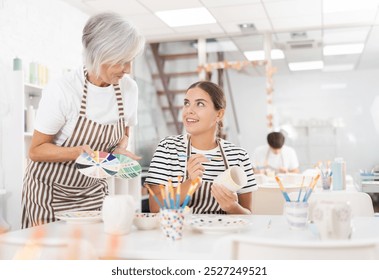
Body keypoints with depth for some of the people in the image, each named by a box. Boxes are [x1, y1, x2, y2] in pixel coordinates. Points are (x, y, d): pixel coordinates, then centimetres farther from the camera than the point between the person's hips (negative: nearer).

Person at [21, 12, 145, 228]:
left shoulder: (129, 88, -8)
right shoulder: (62, 91, -23)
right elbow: (36, 150, -14)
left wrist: (120, 150, -12)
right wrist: (78, 152, -29)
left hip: (93, 189, 4)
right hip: (50, 189, -4)